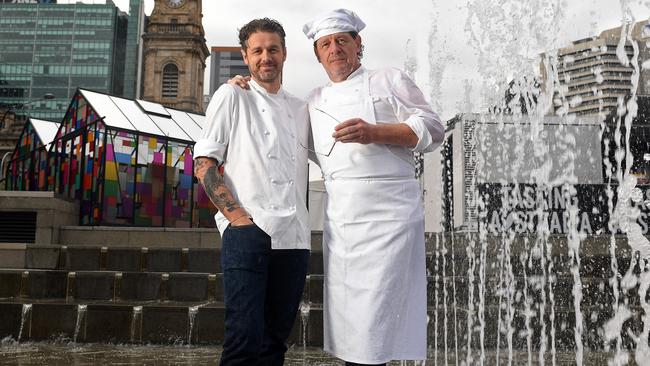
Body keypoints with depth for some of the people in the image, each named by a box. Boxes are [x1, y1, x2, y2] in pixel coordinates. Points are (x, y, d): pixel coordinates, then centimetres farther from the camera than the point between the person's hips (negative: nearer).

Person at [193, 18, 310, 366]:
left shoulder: (300, 109, 20)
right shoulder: (232, 96, 7)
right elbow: (203, 165, 0)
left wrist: (299, 220, 10)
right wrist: (237, 215, -11)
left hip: (294, 236, 5)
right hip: (247, 231, -5)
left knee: (276, 338, 10)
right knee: (245, 336, -11)